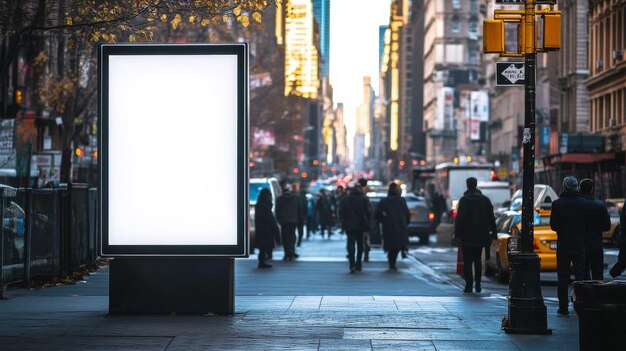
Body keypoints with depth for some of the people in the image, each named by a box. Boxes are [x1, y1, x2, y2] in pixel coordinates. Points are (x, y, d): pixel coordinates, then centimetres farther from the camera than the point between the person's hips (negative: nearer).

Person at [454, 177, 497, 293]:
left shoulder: (464, 200, -8)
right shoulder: (485, 199, 6)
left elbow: (460, 218, -13)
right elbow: (491, 218, 6)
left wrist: (457, 234, -8)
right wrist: (494, 235, 8)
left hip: (467, 236, -4)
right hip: (481, 235, 4)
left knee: (467, 261, -1)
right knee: (477, 259, 18)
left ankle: (469, 285, -8)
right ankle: (478, 284, 14)